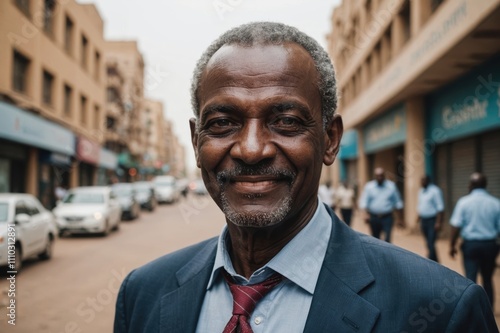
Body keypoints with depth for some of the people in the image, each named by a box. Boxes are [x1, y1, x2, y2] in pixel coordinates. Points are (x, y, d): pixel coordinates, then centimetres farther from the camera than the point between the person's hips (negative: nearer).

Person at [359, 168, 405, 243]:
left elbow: (398, 203, 7)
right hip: (373, 217, 1)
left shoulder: (391, 186, 3)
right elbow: (364, 201, -1)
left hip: (387, 217, -1)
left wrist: (399, 219, 7)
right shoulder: (369, 186, 3)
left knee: (387, 239, -13)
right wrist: (366, 213, -18)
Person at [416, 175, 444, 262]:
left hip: (432, 220, -7)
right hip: (423, 220, 8)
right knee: (428, 244, 13)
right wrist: (418, 219, 18)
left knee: (431, 244, -11)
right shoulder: (421, 191, 12)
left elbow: (440, 207, -14)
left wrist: (438, 222, -18)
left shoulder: (435, 191, -11)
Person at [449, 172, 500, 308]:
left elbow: (456, 226, -10)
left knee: (470, 278, 4)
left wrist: (452, 245, -1)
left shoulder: (464, 201, -7)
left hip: (470, 244, -2)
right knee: (487, 278, 17)